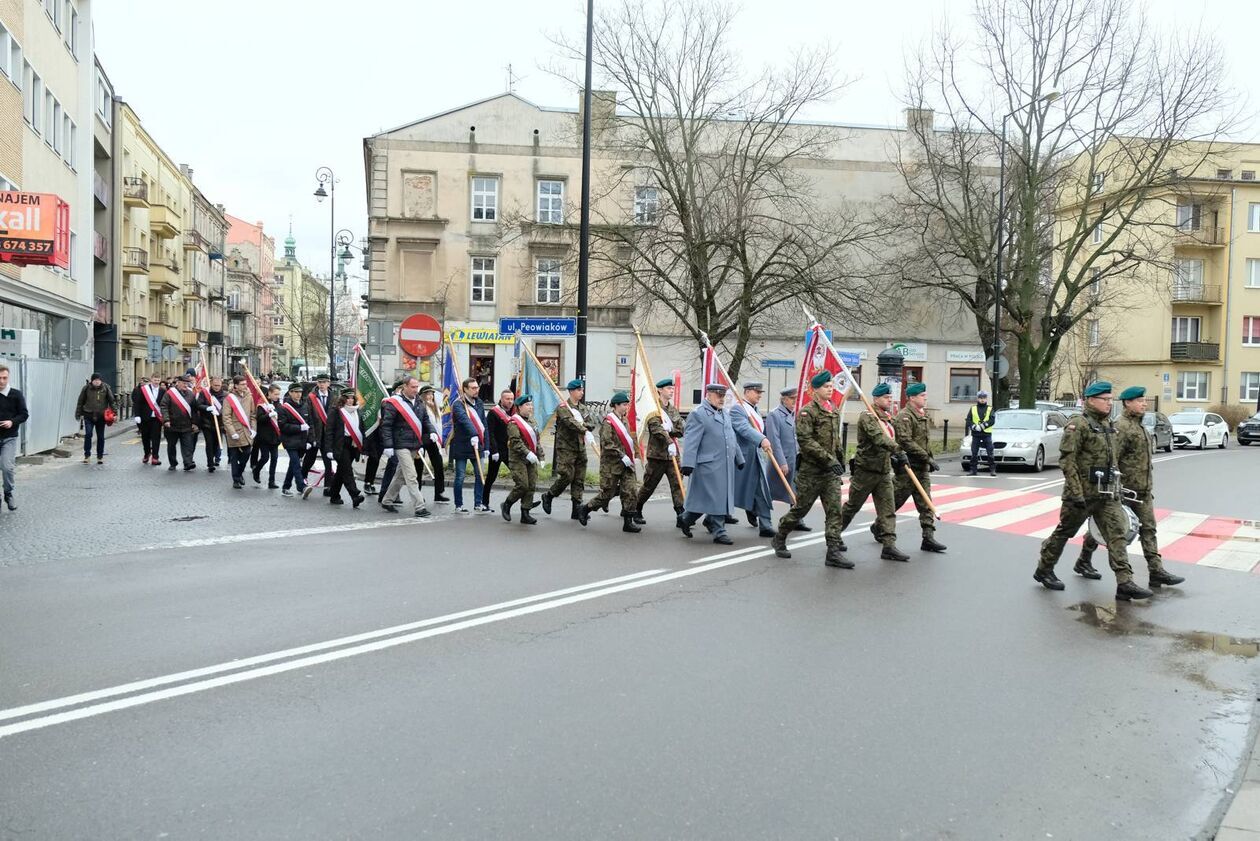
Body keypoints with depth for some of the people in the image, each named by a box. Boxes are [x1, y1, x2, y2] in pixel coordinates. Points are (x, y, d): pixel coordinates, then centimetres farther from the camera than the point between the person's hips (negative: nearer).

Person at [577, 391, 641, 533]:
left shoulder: (624, 421, 14)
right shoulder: (608, 421, -11)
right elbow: (607, 444, -19)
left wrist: (631, 455, 15)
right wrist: (622, 456, -20)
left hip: (626, 464, 7)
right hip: (611, 464, -7)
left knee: (631, 492, -3)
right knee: (607, 493, 1)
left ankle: (628, 522, 4)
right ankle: (584, 510, 21)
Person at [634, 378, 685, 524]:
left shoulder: (673, 410, 14)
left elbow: (680, 430, 8)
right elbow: (656, 428, -23)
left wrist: (669, 430, -13)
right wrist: (669, 443, -35)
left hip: (673, 454, 5)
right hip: (657, 454, -5)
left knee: (677, 484, -4)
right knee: (649, 486, 6)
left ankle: (681, 514, -6)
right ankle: (636, 511, 24)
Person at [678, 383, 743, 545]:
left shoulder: (725, 413, 18)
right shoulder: (698, 414, -9)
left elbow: (732, 438, 25)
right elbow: (691, 442, -16)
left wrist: (739, 459, 26)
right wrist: (688, 464, -23)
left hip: (726, 465, 9)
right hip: (709, 465, -9)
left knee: (722, 498, 13)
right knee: (714, 498, -4)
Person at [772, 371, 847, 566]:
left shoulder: (834, 412, 13)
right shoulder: (807, 411, -11)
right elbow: (805, 440, -21)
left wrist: (840, 459, 22)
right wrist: (829, 460, -24)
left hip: (831, 471, 6)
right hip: (812, 470, -6)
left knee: (835, 510, -2)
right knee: (800, 508, 5)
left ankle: (834, 552, -2)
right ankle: (779, 539, 25)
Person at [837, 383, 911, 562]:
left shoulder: (888, 419, 15)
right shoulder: (867, 417, -14)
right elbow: (879, 438, -29)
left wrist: (893, 458, 6)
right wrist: (898, 451, -38)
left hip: (884, 473, 7)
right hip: (866, 471, -7)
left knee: (888, 510, -1)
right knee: (852, 507, 7)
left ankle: (889, 546, -2)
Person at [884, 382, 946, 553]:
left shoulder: (922, 415, 15)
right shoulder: (904, 416, -14)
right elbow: (906, 442, -23)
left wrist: (930, 458, 16)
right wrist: (927, 457, -23)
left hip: (922, 468, 8)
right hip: (908, 467, -8)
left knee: (926, 503, 3)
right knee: (895, 501, 3)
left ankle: (928, 538, 3)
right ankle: (878, 527, 23)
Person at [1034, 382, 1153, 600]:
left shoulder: (1108, 425, 13)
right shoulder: (1078, 425, -12)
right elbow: (1067, 461, -18)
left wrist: (1116, 488, 21)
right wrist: (1076, 493, -22)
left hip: (1107, 494, 7)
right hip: (1083, 493, -7)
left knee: (1117, 534, -5)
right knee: (1064, 532, 6)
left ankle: (1125, 583, -9)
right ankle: (1044, 571, 22)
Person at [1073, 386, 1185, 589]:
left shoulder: (1140, 426, 15)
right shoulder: (1120, 426, -15)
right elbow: (1111, 460, -21)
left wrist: (1149, 487, 22)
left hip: (1143, 490, 8)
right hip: (1123, 489, -8)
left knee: (1148, 529, 2)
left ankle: (1157, 571, 1)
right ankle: (1083, 562, 18)